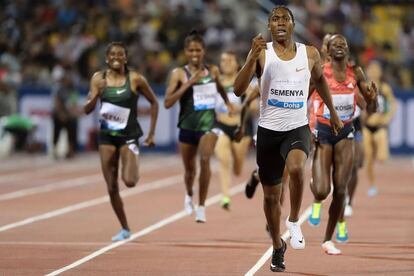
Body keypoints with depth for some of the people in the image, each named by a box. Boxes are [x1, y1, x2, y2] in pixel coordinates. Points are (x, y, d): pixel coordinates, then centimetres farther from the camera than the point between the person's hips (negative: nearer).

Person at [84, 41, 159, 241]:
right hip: (107, 135, 3)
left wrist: (151, 133, 2)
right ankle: (125, 229, 16)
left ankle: (135, 171, 17)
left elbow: (154, 103, 4)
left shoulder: (135, 79, -7)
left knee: (129, 181, -21)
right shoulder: (98, 78, 0)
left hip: (129, 135, -3)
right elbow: (87, 110, -1)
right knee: (112, 188, 1)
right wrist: (96, 94, -20)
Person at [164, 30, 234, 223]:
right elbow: (167, 103, -15)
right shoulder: (179, 73, -5)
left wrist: (228, 103, 20)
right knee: (189, 169, 14)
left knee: (205, 159, -25)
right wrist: (188, 83, -20)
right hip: (187, 127, 0)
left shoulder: (213, 71, 4)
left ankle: (201, 207, -18)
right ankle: (189, 195, 49)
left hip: (208, 125, 0)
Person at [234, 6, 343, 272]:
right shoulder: (261, 54, -5)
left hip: (298, 128, -1)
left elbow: (320, 80, 21)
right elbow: (238, 90, -16)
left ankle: (294, 220, -10)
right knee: (271, 195, 10)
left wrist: (333, 113, 25)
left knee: (296, 167, -34)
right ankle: (278, 247, 33)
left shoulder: (310, 54, 0)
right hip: (268, 130, 1)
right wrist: (253, 57, -28)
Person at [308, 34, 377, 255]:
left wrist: (372, 99, -17)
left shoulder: (355, 72, 0)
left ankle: (328, 240, 15)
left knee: (340, 190, 0)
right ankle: (316, 203, 26)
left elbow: (369, 108, 5)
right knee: (322, 191, -14)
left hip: (345, 132, 3)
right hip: (323, 132, -3)